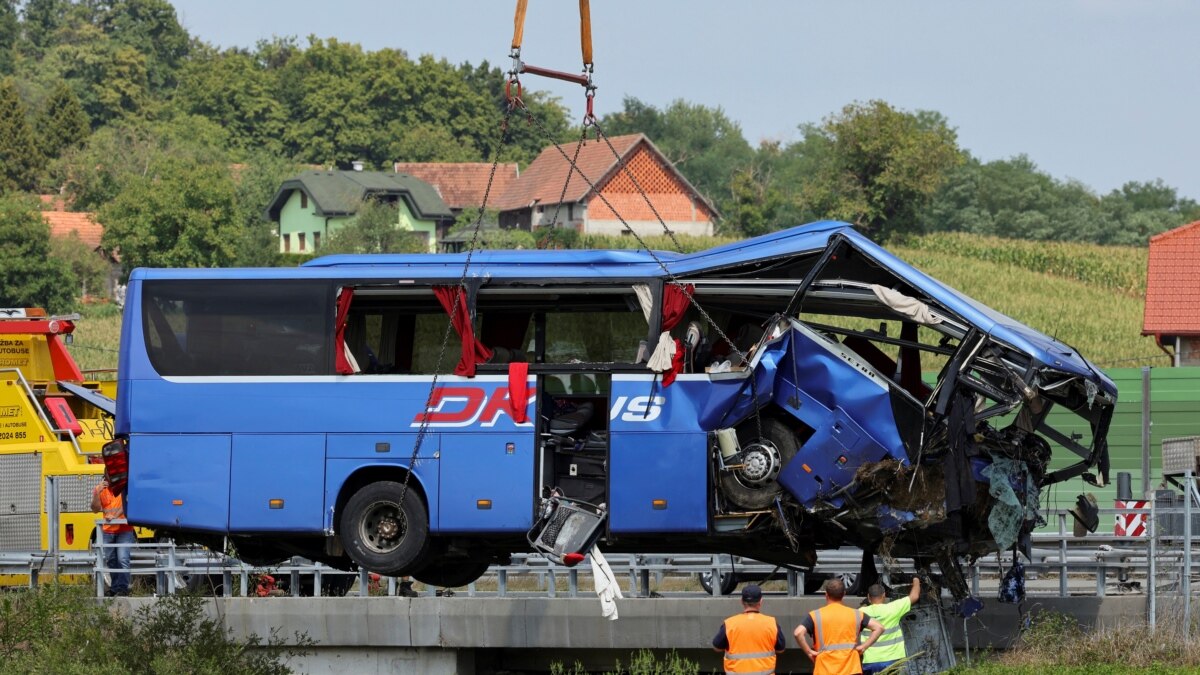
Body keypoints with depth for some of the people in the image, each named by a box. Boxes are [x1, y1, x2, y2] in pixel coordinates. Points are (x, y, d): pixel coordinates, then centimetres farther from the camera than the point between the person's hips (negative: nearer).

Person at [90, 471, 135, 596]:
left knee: (123, 559, -14)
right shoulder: (100, 489, 6)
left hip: (124, 530, -4)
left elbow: (126, 504, -15)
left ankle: (123, 588, -12)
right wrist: (97, 493, -17)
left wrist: (115, 516, -29)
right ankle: (115, 587, 20)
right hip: (108, 531, 4)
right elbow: (96, 509, -1)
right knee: (111, 561, 10)